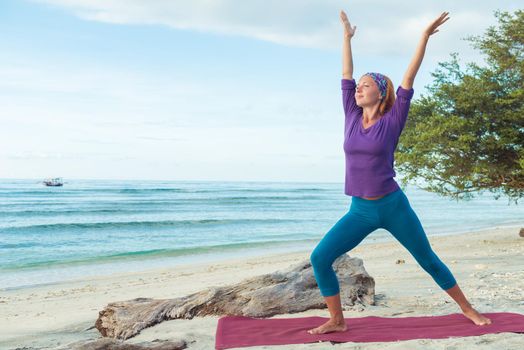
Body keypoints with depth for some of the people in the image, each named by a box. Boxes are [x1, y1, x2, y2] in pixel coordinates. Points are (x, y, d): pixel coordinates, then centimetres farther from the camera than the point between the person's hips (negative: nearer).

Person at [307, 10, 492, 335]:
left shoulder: (392, 121, -5)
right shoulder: (352, 117, 4)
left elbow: (409, 79, -8)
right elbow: (346, 73, 9)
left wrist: (425, 36, -10)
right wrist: (347, 36, 15)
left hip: (393, 206, -3)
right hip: (360, 210, 4)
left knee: (429, 260, 10)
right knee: (320, 258, -9)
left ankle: (468, 309, 30)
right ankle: (337, 320, 5)